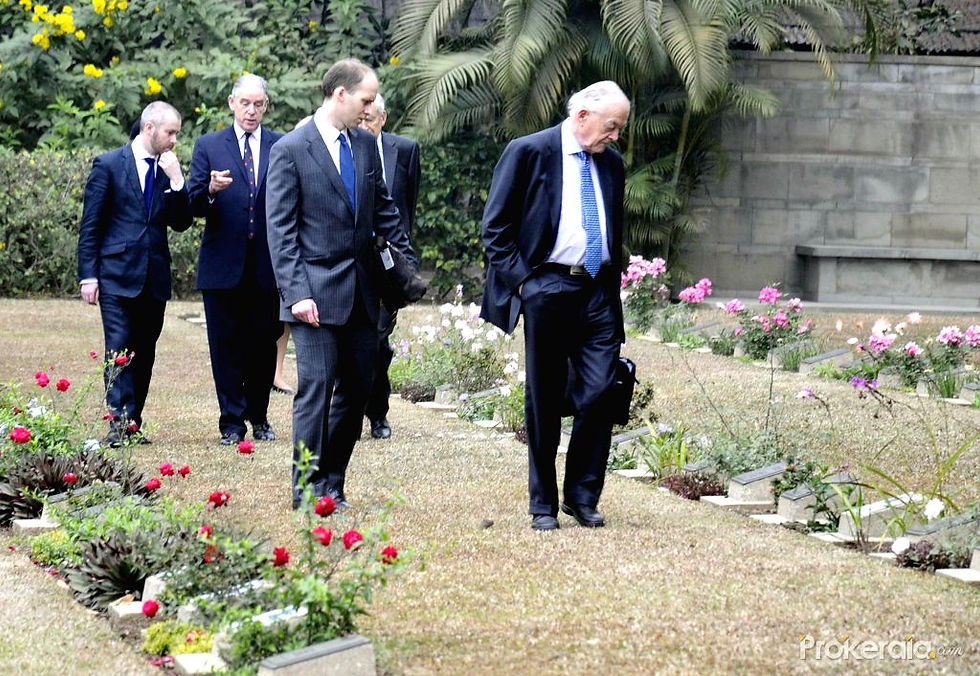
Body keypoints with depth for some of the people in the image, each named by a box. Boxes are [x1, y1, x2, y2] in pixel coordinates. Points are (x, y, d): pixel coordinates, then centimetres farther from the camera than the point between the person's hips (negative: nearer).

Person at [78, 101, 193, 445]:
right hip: (117, 274, -5)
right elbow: (90, 225, -2)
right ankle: (119, 423, -15)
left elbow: (181, 223, 6)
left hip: (155, 279, 5)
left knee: (145, 353, 6)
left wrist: (176, 181, -8)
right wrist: (88, 275, -7)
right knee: (120, 349, -11)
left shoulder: (169, 170, 10)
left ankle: (133, 424, 11)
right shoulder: (109, 165, -2)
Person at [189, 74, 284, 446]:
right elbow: (195, 206, 1)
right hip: (223, 263, -1)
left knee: (264, 343, 7)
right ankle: (232, 422, 8)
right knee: (226, 346, 1)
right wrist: (210, 191, -20)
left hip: (267, 264, 1)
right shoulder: (208, 146, 6)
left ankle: (259, 418, 20)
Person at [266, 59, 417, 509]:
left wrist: (408, 266, 14)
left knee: (357, 388, 8)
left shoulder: (366, 144, 10)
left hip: (361, 293, 7)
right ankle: (308, 492, -2)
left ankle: (332, 484, 16)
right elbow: (281, 230, -10)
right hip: (316, 292, -6)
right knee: (316, 388, -7)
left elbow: (383, 210, 20)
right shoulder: (290, 149, -8)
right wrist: (297, 293, -16)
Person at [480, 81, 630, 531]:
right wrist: (520, 279, -9)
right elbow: (495, 225, -3)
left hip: (599, 292, 4)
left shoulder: (611, 163, 13)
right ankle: (543, 505, 10)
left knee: (600, 394, -5)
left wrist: (613, 286, 15)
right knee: (544, 402, 2)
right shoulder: (529, 152, -4)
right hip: (548, 287, -4)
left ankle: (582, 496, 9)